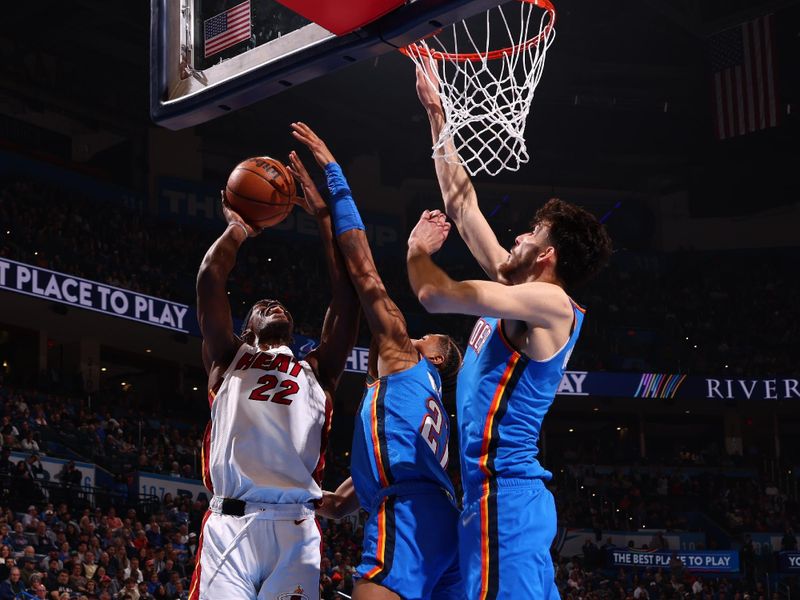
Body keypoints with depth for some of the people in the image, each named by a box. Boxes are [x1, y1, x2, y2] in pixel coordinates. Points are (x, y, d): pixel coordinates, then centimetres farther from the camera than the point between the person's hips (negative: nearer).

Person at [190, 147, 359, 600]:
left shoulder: (317, 370, 24)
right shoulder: (228, 359, 22)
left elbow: (347, 294, 15)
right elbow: (210, 279, 11)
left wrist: (323, 216, 18)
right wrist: (238, 229, 25)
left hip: (295, 528, 1)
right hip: (229, 524, -1)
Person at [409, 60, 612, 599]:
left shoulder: (551, 303, -10)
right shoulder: (521, 292, 15)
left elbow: (436, 295, -18)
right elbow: (463, 201, 20)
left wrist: (418, 249, 4)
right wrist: (437, 113, 23)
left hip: (505, 494, -10)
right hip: (509, 493, 10)